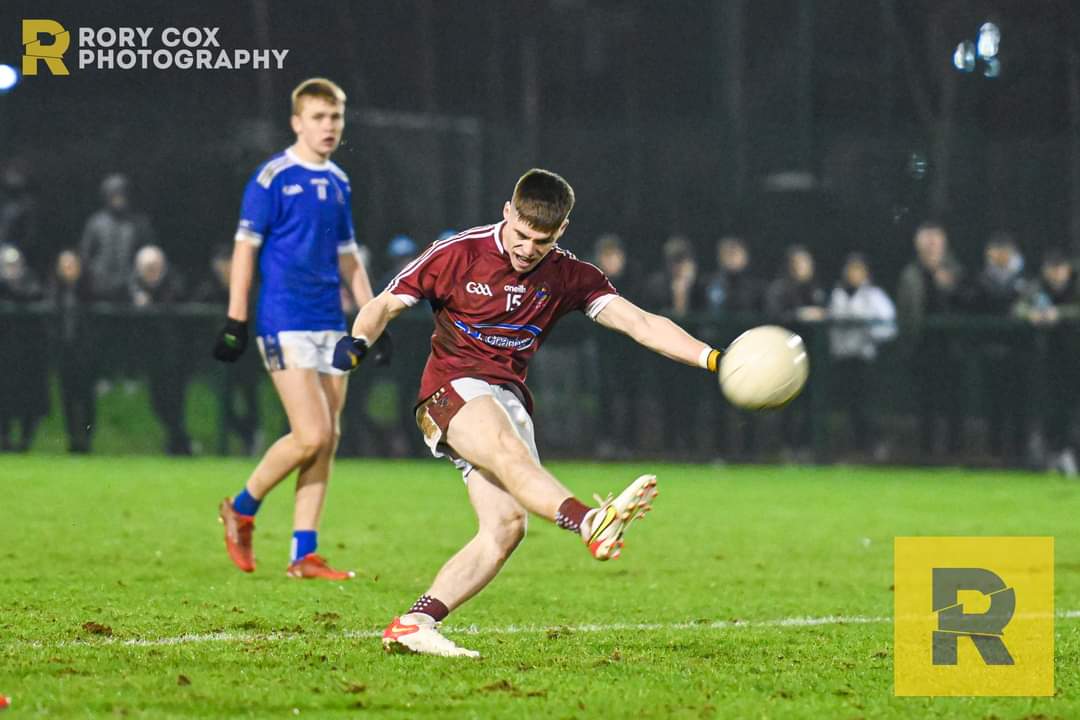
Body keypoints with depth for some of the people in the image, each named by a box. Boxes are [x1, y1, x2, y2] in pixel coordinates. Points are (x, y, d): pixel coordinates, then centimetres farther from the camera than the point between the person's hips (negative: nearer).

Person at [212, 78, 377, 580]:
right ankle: (241, 509, 9)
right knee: (311, 435, -14)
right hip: (285, 325, -7)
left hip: (330, 323, 7)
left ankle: (304, 554, 6)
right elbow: (245, 247, -7)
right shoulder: (273, 178, -6)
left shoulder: (338, 183, 14)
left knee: (328, 438, 2)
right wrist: (235, 320, -11)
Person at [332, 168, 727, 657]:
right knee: (508, 451, -35)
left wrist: (713, 359, -15)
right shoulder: (458, 254, -2)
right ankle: (591, 524, -62)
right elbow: (385, 305, 3)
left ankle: (413, 624, -13)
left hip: (509, 399, 5)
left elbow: (640, 323, -3)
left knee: (506, 525, -13)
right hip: (452, 388, -5)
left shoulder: (568, 276, 6)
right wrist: (359, 341, -20)